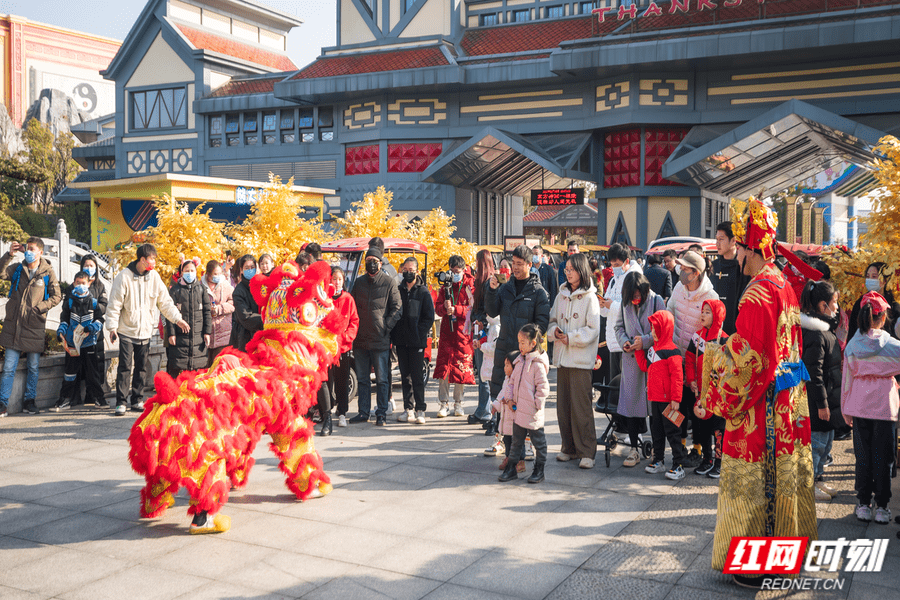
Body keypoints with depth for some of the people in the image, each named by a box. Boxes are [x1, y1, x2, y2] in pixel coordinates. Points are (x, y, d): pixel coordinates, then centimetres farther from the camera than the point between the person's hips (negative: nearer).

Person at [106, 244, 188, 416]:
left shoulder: (154, 276, 5)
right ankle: (121, 402, 0)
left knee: (142, 368, 8)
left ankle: (137, 400, 18)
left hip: (145, 331, 4)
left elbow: (165, 301, 11)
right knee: (125, 367, -6)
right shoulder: (124, 276, -9)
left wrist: (177, 318, 3)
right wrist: (112, 326, -11)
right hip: (126, 330, -4)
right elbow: (114, 304, -7)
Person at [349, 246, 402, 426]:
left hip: (380, 339, -4)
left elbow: (397, 308, -1)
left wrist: (387, 326, -8)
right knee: (362, 379, 11)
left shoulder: (388, 282, -1)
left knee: (382, 379, 1)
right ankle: (363, 412, 19)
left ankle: (381, 414, 8)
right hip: (360, 338, 4)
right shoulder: (359, 282, 11)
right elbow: (352, 306, 17)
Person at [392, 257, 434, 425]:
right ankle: (408, 409, 13)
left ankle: (420, 410, 0)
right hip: (401, 341, 4)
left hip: (417, 342, -4)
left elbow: (429, 318, 1)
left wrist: (419, 333, -10)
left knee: (417, 377, -4)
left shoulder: (424, 292, 2)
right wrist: (394, 335, 1)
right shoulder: (398, 290, 11)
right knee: (405, 376, 7)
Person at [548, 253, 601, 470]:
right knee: (563, 406, 8)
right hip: (562, 357, 6)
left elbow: (592, 330, -8)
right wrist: (554, 331, -3)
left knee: (581, 407, -6)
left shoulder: (589, 298, -5)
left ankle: (586, 452, 2)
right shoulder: (561, 296, 13)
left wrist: (571, 337, -14)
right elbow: (552, 320, 17)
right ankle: (569, 448, 20)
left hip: (581, 359, -6)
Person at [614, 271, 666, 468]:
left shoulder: (656, 301, -5)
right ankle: (634, 448, 12)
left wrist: (645, 341, -16)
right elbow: (618, 326, 15)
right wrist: (624, 341, -4)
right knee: (631, 400, 2)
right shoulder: (624, 304, 5)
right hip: (631, 359, 3)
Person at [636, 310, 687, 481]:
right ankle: (658, 461, 27)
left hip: (667, 399, -8)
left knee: (672, 432, -2)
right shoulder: (651, 349, 11)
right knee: (656, 431, 16)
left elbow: (677, 376, -18)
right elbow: (645, 366, 21)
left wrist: (676, 399, -20)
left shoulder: (672, 351, -16)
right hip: (654, 397, 8)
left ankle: (678, 466, 4)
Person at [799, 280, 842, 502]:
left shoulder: (825, 330, 11)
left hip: (827, 398, 11)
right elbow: (814, 373, -23)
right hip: (816, 401, -11)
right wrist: (822, 403, -20)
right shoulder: (816, 335, -23)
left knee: (826, 439, 19)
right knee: (817, 441, 0)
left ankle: (818, 479, 32)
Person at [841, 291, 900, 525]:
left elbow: (847, 378, 4)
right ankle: (881, 506, 10)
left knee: (863, 455, 10)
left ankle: (864, 504, 14)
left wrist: (845, 409, 11)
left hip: (859, 404, 2)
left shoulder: (852, 345, -1)